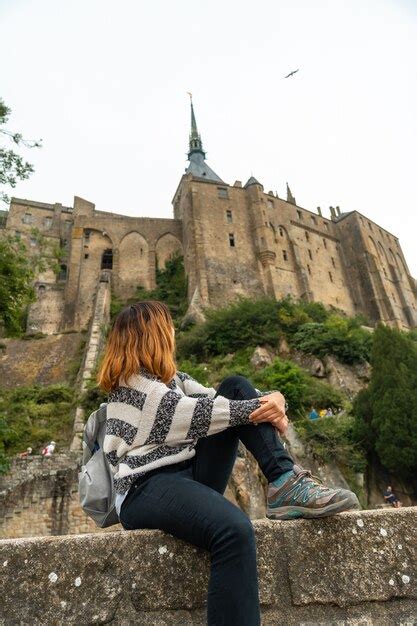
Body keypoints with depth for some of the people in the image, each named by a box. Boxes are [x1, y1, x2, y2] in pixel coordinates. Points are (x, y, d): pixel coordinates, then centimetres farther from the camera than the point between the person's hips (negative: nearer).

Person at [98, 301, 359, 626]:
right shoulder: (129, 384, -5)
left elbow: (213, 399, 8)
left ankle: (287, 484, -17)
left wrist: (273, 400, -11)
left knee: (236, 387, -1)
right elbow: (193, 415, -16)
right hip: (147, 489, -8)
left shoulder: (171, 378, 20)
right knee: (234, 529, -40)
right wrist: (258, 408, -11)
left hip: (189, 474, 8)